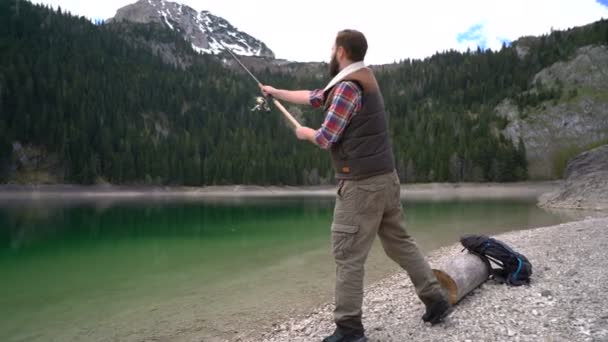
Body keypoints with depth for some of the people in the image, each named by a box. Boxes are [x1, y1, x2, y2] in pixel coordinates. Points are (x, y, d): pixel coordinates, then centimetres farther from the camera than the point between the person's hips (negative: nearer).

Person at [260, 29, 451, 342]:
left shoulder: (347, 87, -14)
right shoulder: (361, 81, 16)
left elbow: (326, 138, -14)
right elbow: (314, 97, 25)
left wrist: (304, 132, 8)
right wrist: (276, 92, 33)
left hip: (361, 185, -10)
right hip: (385, 179, 10)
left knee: (348, 255, -1)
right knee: (400, 243, 18)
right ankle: (435, 299, 24)